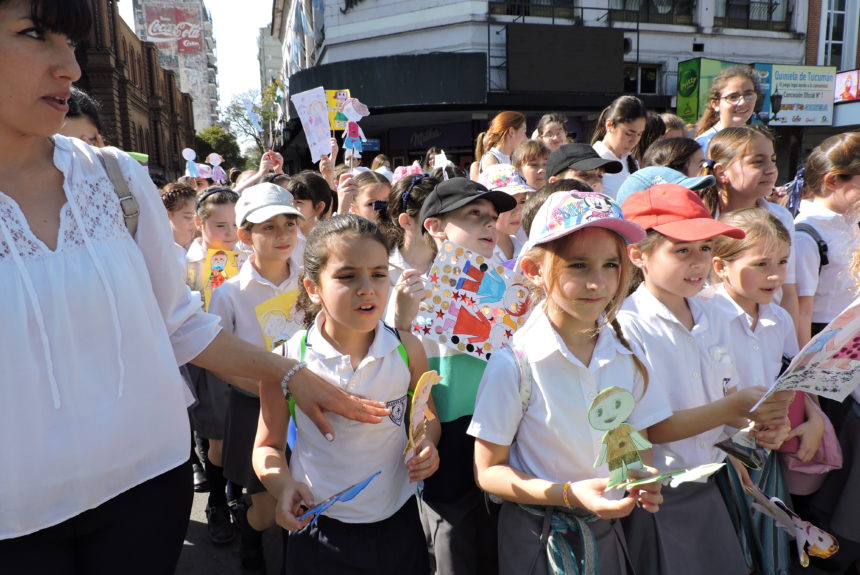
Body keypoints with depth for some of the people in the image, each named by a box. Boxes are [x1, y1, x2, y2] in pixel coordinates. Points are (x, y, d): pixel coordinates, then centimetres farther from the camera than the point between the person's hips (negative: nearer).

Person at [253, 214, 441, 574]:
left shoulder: (407, 349, -10)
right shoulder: (287, 361, -14)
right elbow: (268, 446, 0)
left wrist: (426, 444, -13)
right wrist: (283, 485, -19)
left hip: (398, 523, 2)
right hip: (319, 530, -1)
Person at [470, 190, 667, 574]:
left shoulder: (627, 356, -7)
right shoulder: (514, 363, -20)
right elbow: (488, 471, -13)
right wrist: (570, 495, -24)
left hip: (608, 531, 4)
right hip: (536, 539, -4)